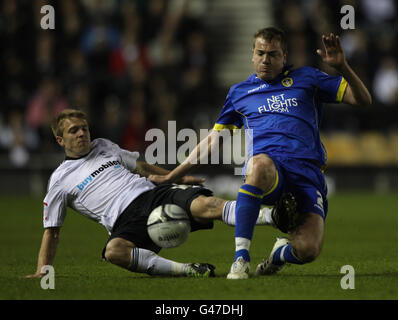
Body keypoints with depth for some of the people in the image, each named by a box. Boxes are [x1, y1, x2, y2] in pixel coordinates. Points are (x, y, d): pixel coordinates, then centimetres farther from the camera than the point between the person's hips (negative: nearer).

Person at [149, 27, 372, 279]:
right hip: (269, 166, 0)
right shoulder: (239, 92, 24)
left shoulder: (306, 78, 19)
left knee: (307, 250, -25)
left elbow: (363, 100, 15)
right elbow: (213, 140, 32)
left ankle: (282, 253, 16)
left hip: (308, 173, 0)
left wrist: (342, 67, -4)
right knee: (260, 164, -42)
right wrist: (170, 177, 30)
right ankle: (241, 256, -34)